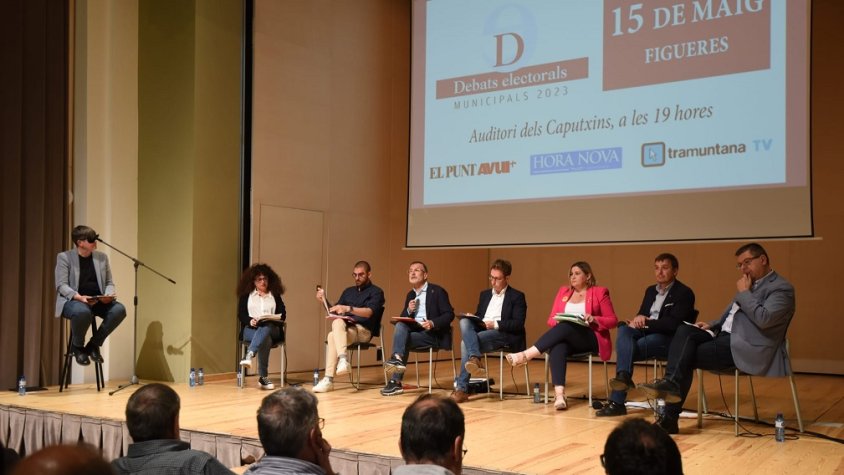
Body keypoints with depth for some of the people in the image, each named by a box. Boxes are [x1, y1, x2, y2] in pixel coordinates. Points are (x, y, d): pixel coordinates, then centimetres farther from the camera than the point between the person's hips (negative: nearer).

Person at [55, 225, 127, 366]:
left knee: (119, 309, -27)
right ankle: (77, 346, -9)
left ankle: (94, 344, -7)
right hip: (73, 300, -4)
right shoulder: (64, 257, -1)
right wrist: (79, 297, -26)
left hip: (99, 301, 4)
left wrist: (109, 294, -12)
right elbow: (61, 285, -8)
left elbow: (109, 283, 13)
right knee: (82, 311, -41)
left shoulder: (102, 257, 12)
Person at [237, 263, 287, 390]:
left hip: (271, 329, 1)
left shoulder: (275, 296, 20)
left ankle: (249, 356, -62)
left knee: (265, 328, -41)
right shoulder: (246, 295, 16)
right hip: (250, 329, -1)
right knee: (265, 340, -39)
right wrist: (250, 321, -18)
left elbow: (283, 314, 9)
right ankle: (263, 377, -50)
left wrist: (274, 320, -15)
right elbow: (241, 315, 5)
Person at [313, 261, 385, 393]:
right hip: (345, 329, 5)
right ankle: (342, 360, -43)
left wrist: (348, 309, -28)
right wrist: (324, 300, 3)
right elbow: (334, 311, 21)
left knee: (333, 336, -32)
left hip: (363, 331, -5)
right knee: (337, 322, -32)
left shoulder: (376, 292, 5)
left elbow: (369, 312, -14)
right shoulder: (348, 291, 24)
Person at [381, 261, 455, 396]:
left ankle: (396, 381, -29)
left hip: (434, 334, -6)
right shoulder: (410, 294, 16)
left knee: (402, 338, -26)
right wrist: (409, 311, -8)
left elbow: (449, 315, -9)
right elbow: (403, 319, 14)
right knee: (400, 326, -24)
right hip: (414, 330, 6)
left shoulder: (437, 291, -3)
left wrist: (433, 323, -25)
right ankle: (397, 359, -36)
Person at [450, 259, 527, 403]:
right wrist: (472, 318, -3)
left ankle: (461, 388, -32)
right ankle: (475, 359, -46)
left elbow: (518, 324, -8)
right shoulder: (485, 295, 25)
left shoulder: (517, 297, 4)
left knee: (466, 343, -32)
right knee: (464, 321, -30)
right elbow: (478, 317, 22)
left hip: (505, 335, -6)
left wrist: (495, 324, -20)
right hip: (481, 332, 6)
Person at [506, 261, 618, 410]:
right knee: (557, 348, -35)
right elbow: (551, 319, 15)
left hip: (591, 339, -3)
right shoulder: (563, 291, 18)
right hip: (565, 338, 3)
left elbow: (613, 320, 3)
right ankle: (559, 394, -49)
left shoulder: (599, 292, 7)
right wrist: (559, 320, -9)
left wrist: (593, 319, -15)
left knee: (565, 327, -35)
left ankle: (526, 355, -40)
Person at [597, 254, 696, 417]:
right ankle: (623, 375, -48)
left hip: (669, 339, -6)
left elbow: (673, 324, -17)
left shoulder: (684, 293, -5)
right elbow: (642, 315, 19)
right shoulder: (650, 290, 19)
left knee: (625, 349, -31)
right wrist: (639, 319, -7)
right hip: (647, 334, 6)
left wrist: (645, 323, -18)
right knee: (624, 330, -28)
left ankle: (617, 401, -29)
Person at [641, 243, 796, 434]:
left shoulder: (781, 288, -5)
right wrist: (712, 325, 10)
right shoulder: (750, 284, 22)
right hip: (725, 336, 8)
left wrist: (744, 293, -11)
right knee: (685, 331, -18)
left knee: (688, 356, -20)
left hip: (745, 347, -8)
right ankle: (672, 383, -29)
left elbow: (764, 319, -22)